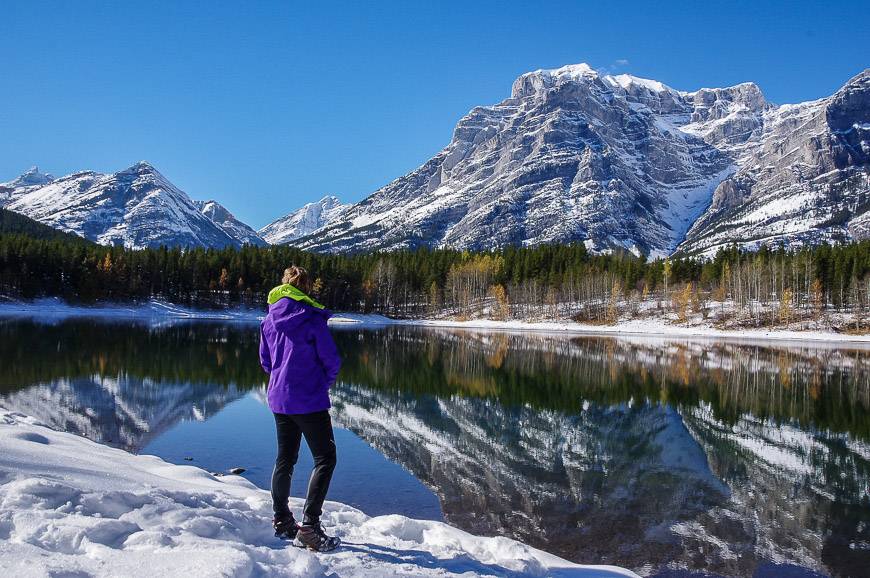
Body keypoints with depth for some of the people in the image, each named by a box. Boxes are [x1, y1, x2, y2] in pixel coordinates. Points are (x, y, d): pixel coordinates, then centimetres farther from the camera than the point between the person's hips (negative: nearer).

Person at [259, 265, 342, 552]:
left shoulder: (269, 320, 5)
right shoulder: (312, 318, -13)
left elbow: (265, 361, 13)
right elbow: (332, 361, -11)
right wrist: (324, 383, 7)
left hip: (278, 398, 7)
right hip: (309, 401, -7)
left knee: (285, 458, 19)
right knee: (325, 459, 0)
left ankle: (281, 520, 29)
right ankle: (309, 527, -8)